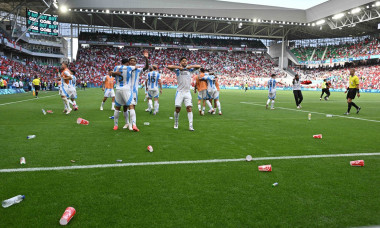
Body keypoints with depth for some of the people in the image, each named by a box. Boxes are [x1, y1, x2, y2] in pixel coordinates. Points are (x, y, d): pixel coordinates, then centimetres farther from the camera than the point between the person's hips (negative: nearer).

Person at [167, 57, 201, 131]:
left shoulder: (189, 69, 11)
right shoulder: (177, 70, 3)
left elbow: (198, 66, 8)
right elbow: (169, 66, -10)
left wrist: (190, 66, -5)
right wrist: (178, 67, -13)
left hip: (187, 92, 2)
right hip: (180, 92, -2)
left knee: (189, 108, -6)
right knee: (177, 109, 1)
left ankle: (190, 125, -6)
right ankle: (176, 123, 21)